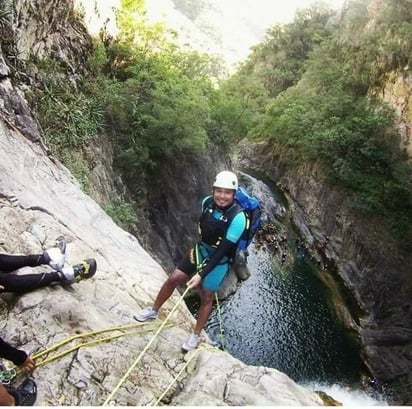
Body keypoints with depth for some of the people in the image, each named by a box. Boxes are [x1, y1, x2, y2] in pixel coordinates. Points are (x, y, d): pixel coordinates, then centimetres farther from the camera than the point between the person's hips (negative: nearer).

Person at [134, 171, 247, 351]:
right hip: (200, 250, 5)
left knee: (206, 297, 8)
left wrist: (202, 274, -30)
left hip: (219, 260, -5)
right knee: (173, 279, 8)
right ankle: (153, 310, 33)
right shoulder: (207, 202, -15)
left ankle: (196, 336, 29)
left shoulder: (238, 217, -30)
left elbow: (223, 250, -29)